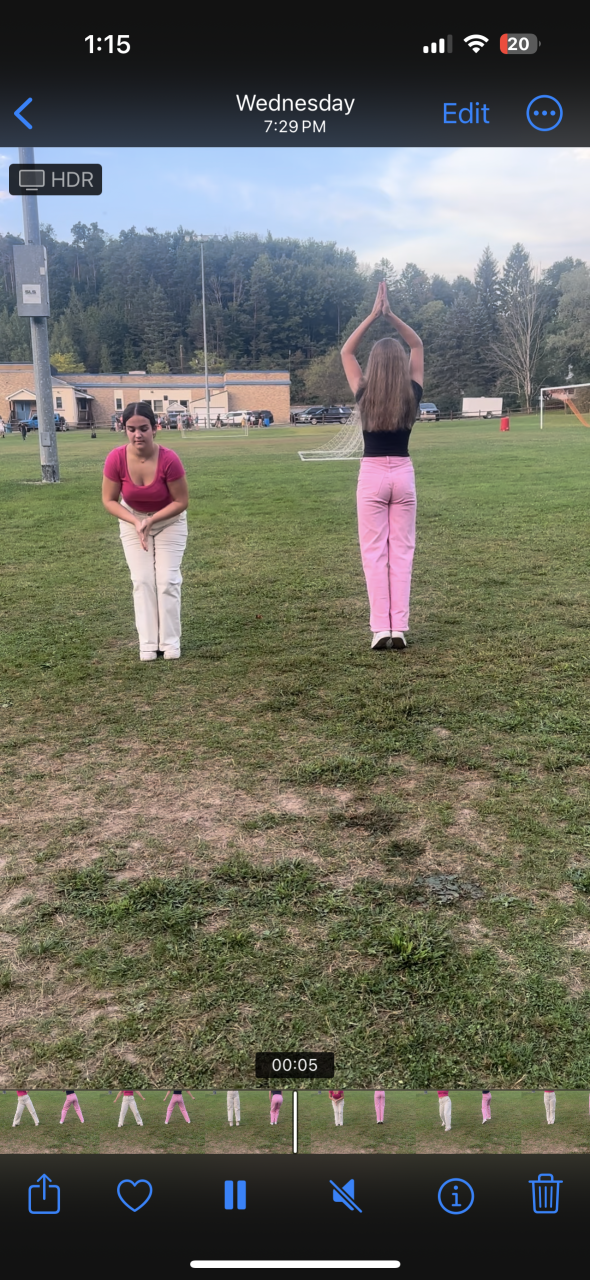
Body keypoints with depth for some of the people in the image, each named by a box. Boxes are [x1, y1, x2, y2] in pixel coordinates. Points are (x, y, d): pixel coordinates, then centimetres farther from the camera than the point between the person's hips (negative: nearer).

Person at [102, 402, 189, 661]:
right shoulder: (116, 458, -26)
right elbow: (109, 500, -13)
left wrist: (151, 521, -25)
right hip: (133, 521, 1)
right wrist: (135, 522, -24)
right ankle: (148, 643, 5)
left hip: (169, 521, -1)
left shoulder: (169, 459, -31)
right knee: (142, 581, -1)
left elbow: (181, 501, -19)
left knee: (167, 580, -2)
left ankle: (170, 642, 8)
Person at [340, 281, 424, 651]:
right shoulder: (412, 393, -3)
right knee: (402, 553, 5)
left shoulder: (365, 395, -6)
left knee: (374, 554, 2)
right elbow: (418, 345, 12)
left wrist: (373, 315, 7)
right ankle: (400, 628, 3)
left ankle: (381, 629, -2)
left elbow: (346, 352, 9)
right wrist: (392, 316, 7)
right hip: (403, 474, 1)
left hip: (372, 475, -1)